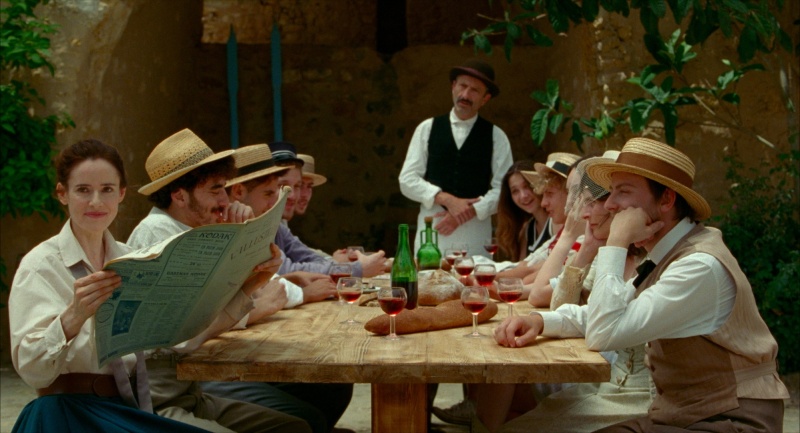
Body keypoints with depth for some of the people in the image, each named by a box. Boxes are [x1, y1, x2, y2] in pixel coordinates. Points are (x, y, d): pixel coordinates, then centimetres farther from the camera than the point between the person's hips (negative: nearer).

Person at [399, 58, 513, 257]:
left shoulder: (496, 136, 7)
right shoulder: (426, 129, 10)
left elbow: (503, 188, 1)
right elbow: (407, 180, 3)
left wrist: (469, 211, -12)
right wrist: (447, 199, -9)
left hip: (475, 235, -1)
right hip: (431, 229, 1)